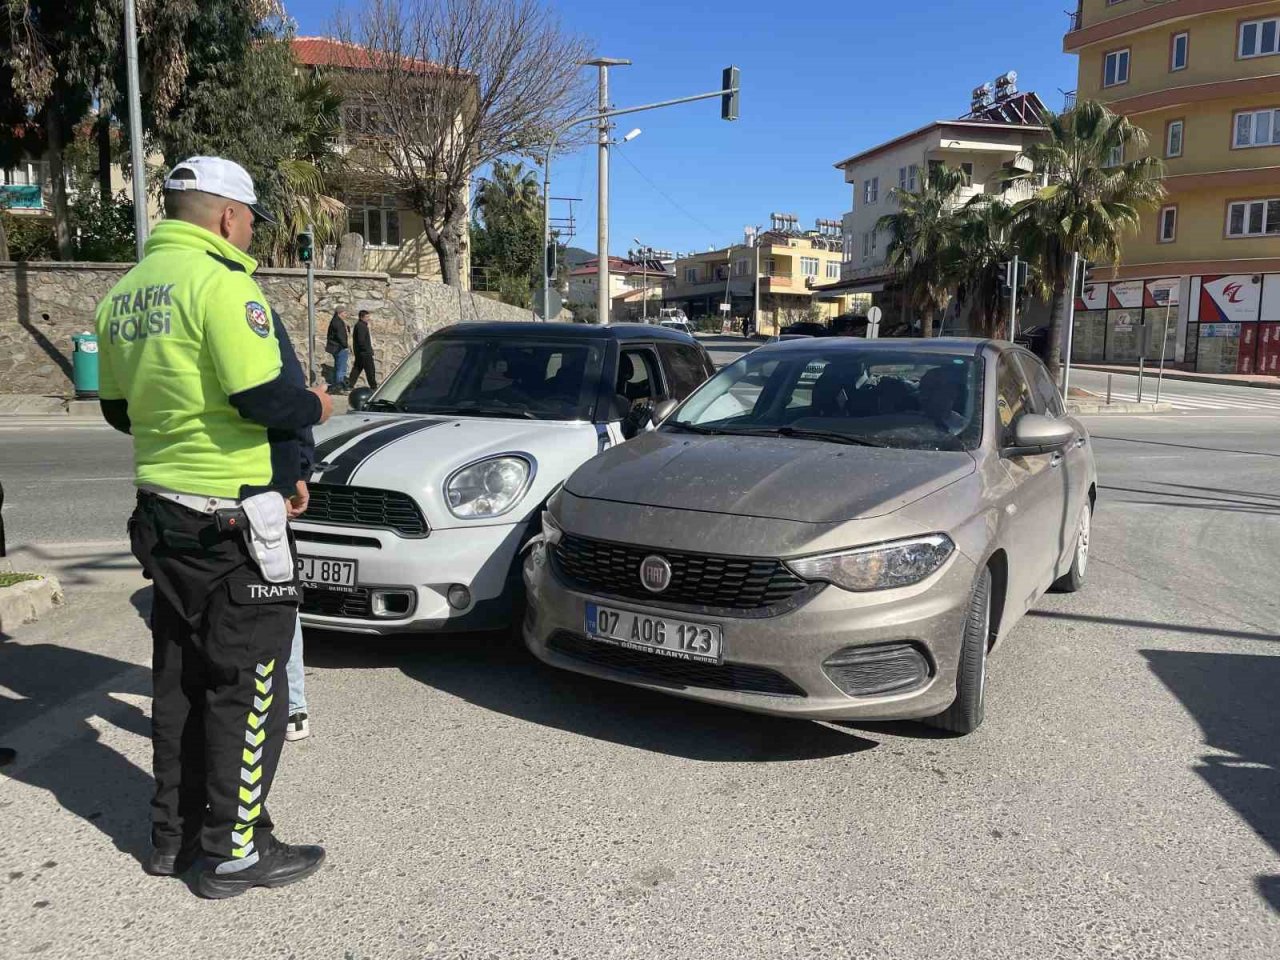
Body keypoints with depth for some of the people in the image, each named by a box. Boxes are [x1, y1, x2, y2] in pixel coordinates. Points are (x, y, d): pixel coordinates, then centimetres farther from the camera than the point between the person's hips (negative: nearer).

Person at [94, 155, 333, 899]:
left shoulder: (125, 292, 12)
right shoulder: (220, 281, -15)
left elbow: (119, 408, 17)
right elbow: (263, 399, -23)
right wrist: (315, 407, -4)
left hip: (164, 513, 9)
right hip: (233, 521, -8)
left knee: (181, 679, 17)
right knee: (246, 685, 2)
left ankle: (174, 834, 28)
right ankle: (235, 851, 12)